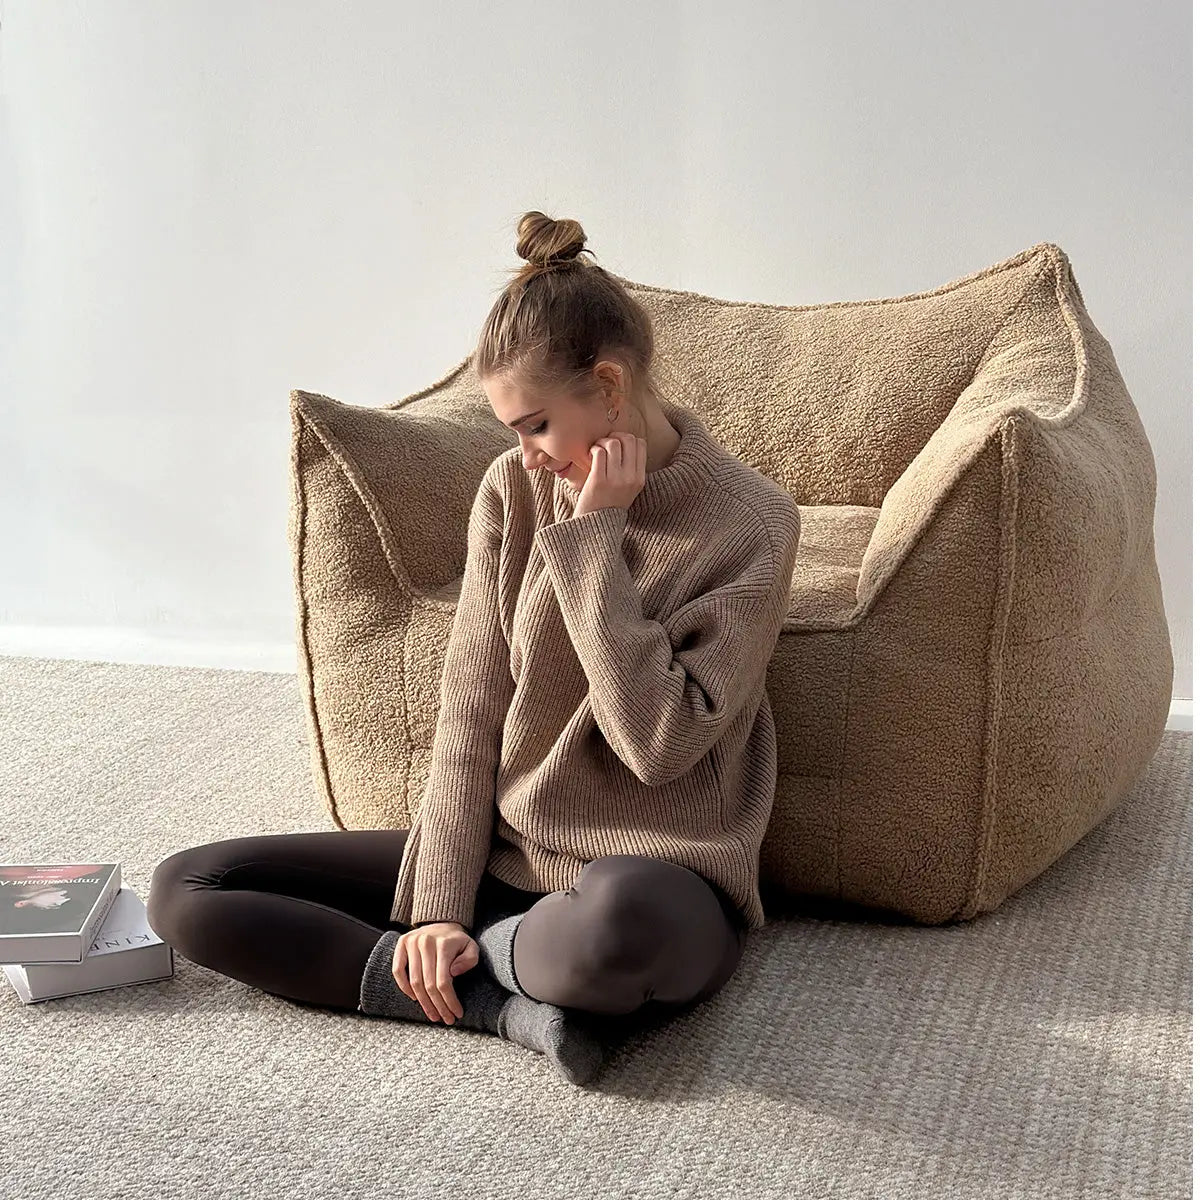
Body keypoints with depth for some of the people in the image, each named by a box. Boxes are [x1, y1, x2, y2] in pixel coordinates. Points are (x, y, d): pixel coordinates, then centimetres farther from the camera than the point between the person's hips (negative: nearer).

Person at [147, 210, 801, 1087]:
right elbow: (472, 707, 0)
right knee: (186, 889, -3)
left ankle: (480, 960, -9)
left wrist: (592, 539, -18)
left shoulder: (750, 521, -12)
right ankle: (504, 1000, -14)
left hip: (662, 881, -5)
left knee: (618, 917, -45)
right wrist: (437, 904, -9)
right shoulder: (515, 490, 2)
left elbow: (659, 742, -20)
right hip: (506, 850, 6)